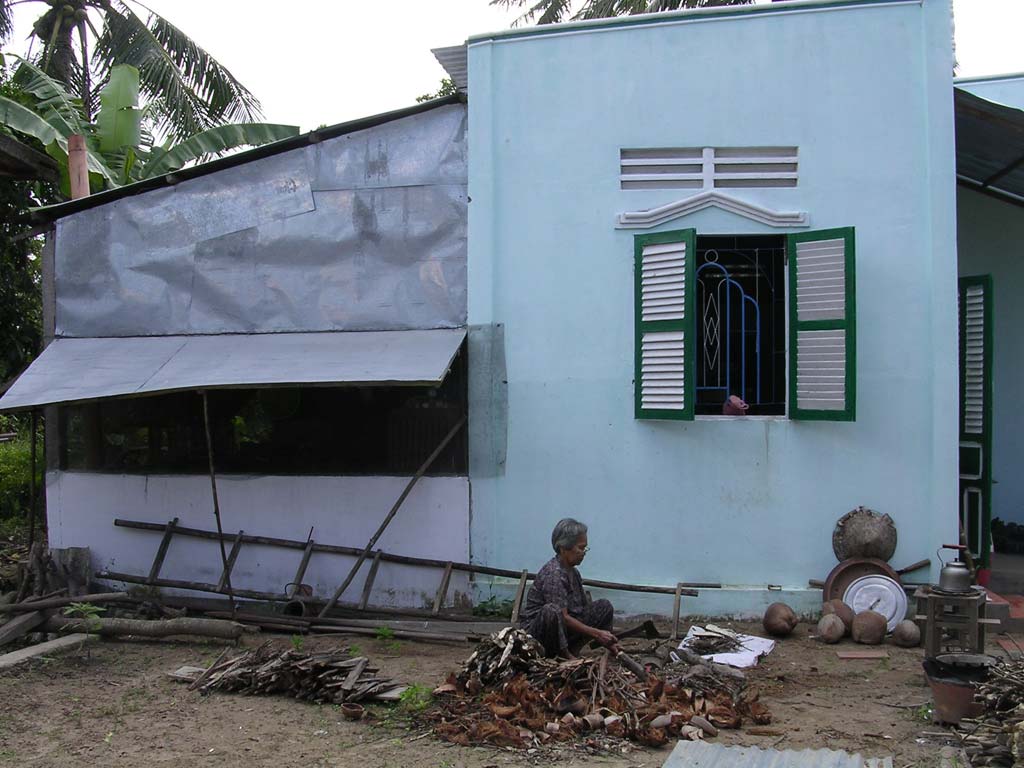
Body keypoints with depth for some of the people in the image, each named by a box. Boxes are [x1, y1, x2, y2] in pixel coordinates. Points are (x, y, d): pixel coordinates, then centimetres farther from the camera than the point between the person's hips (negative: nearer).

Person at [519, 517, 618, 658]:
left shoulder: (573, 572, 9)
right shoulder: (553, 573, -20)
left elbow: (585, 607, 10)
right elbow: (563, 617, -25)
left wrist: (608, 640, 1)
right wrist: (597, 633, -23)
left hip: (562, 630, 9)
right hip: (535, 631, -9)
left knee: (604, 607, 4)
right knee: (551, 611, -40)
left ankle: (572, 651, -5)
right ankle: (563, 655, -16)